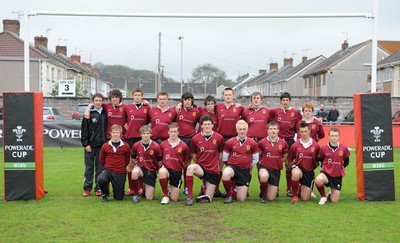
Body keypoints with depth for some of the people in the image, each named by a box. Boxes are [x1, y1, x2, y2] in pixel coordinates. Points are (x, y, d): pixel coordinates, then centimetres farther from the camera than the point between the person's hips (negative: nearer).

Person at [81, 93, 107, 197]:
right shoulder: (89, 113, -1)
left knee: (100, 167, 6)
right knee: (89, 167, 4)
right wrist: (85, 144, -8)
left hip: (101, 145, 2)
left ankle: (99, 188, 14)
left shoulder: (105, 113, 7)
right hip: (90, 145, -2)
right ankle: (87, 188, 11)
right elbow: (84, 129, -2)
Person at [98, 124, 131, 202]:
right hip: (108, 170, 0)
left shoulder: (126, 146, -4)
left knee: (119, 198, 1)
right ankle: (105, 194, -2)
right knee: (101, 179, -36)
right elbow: (102, 160, 11)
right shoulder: (105, 146, -4)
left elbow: (127, 160, 11)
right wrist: (107, 167, 12)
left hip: (120, 173, 0)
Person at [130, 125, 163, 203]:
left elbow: (159, 160, 0)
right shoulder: (136, 145, -7)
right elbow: (133, 157, 12)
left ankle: (146, 188, 35)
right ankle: (135, 194, -18)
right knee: (135, 172, -40)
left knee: (149, 198, -5)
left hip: (151, 171, -1)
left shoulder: (155, 146, -13)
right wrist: (136, 164, 3)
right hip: (141, 168, 1)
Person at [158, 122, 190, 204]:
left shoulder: (184, 146, -4)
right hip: (166, 168, 0)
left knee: (174, 199, -3)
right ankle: (165, 195, -16)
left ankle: (172, 191, 38)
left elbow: (186, 162, 7)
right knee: (162, 171, -39)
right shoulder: (163, 144, 0)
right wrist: (161, 166, 1)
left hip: (177, 171, 0)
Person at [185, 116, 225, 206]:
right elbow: (193, 155, 10)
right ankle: (190, 197, -27)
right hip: (201, 167, 0)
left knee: (207, 200, -1)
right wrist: (199, 164, 1)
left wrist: (219, 167, 10)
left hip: (213, 171, 0)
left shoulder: (219, 138, -2)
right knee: (190, 168, -38)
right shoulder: (195, 139, -2)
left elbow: (220, 154, 9)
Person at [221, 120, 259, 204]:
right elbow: (224, 158, 6)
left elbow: (255, 160, 10)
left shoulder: (252, 143, -3)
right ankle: (229, 195, -11)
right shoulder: (229, 142, -5)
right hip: (232, 166, -1)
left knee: (241, 199, -3)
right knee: (225, 174, -41)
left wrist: (248, 166, 8)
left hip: (245, 171, 1)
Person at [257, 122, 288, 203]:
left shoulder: (283, 143, -2)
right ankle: (264, 194, -11)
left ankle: (275, 189, 38)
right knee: (264, 176, -42)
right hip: (264, 167, -2)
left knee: (271, 198, -1)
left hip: (276, 170, 2)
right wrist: (262, 161, -5)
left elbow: (284, 157, 12)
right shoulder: (262, 142, -7)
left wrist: (277, 162, 1)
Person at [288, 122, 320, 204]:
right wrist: (293, 167, -6)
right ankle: (295, 195, -17)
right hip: (298, 168, -1)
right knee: (296, 173, -41)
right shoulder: (295, 145, -4)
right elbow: (290, 160, 5)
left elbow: (318, 161, 6)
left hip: (309, 172, 1)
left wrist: (312, 168, -1)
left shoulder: (316, 145, -5)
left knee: (305, 198, 0)